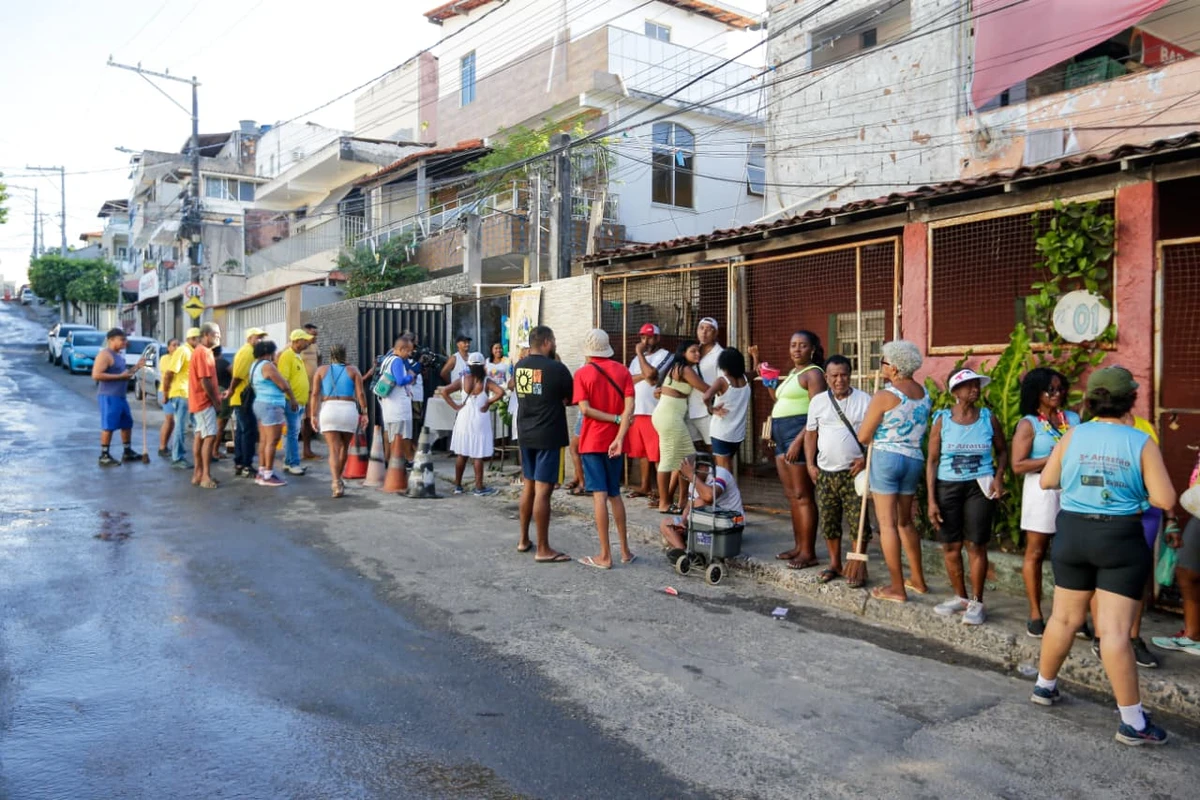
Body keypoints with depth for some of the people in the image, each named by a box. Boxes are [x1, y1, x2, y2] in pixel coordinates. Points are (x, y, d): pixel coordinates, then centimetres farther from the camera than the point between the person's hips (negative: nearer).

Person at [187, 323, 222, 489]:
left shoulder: (202, 351, 16)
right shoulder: (203, 352, -16)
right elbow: (204, 380, -21)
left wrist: (216, 396, 12)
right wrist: (215, 400, -14)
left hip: (201, 400, 11)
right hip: (204, 401, -11)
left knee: (200, 436, 11)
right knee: (209, 437, -11)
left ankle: (198, 473, 15)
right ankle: (205, 476, -12)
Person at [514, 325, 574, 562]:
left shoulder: (519, 366, 4)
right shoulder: (556, 368, -14)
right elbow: (572, 398, -2)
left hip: (526, 434, 7)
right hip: (548, 435, -7)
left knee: (528, 485, 17)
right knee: (543, 490, -5)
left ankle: (524, 540, 26)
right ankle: (543, 549, 0)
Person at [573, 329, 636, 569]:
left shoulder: (582, 373, -4)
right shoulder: (622, 371, 4)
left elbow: (585, 409, -14)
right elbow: (629, 406, -8)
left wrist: (616, 419, -9)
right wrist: (619, 437, -16)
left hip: (592, 441, -4)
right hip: (614, 441, 4)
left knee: (599, 494, -3)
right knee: (614, 494, 15)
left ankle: (605, 556, -1)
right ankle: (625, 551, 19)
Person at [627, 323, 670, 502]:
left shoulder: (664, 355, -5)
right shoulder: (638, 358, 19)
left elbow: (650, 373, -20)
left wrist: (640, 353, -8)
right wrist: (643, 376, -10)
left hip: (655, 412, -8)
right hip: (637, 411, 8)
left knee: (657, 454, -6)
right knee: (641, 452, 13)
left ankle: (661, 491, -4)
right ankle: (645, 486, 24)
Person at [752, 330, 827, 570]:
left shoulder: (813, 373, -7)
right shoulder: (792, 374, 20)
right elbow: (780, 402, 29)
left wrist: (798, 441, -24)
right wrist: (767, 381, 22)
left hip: (800, 433, -9)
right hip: (782, 435, 9)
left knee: (802, 495, -8)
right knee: (791, 494, 11)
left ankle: (808, 553, -4)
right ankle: (799, 546, 18)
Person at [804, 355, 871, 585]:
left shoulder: (864, 400, -2)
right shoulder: (818, 401, 6)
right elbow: (810, 434, 10)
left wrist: (866, 458, -13)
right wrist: (810, 464, 4)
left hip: (853, 472, -3)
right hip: (825, 472, 3)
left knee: (858, 521, -3)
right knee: (828, 521, 10)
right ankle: (834, 563, 25)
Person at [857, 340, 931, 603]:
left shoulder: (884, 396, -13)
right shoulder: (924, 394, 7)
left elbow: (863, 436, -9)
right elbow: (922, 429, 14)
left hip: (886, 457, -7)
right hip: (914, 460, 7)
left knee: (887, 523, -1)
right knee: (905, 521, 20)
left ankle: (897, 588, 3)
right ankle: (918, 580, 28)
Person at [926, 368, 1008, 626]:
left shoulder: (988, 418, 1)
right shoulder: (941, 420, -2)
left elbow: (1002, 450, 14)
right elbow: (932, 460, -1)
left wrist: (999, 476, -5)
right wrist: (932, 500, -5)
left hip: (979, 487, 0)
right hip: (947, 486, 1)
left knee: (976, 545, -1)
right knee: (950, 546, 6)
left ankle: (976, 602, 11)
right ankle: (960, 597, 24)